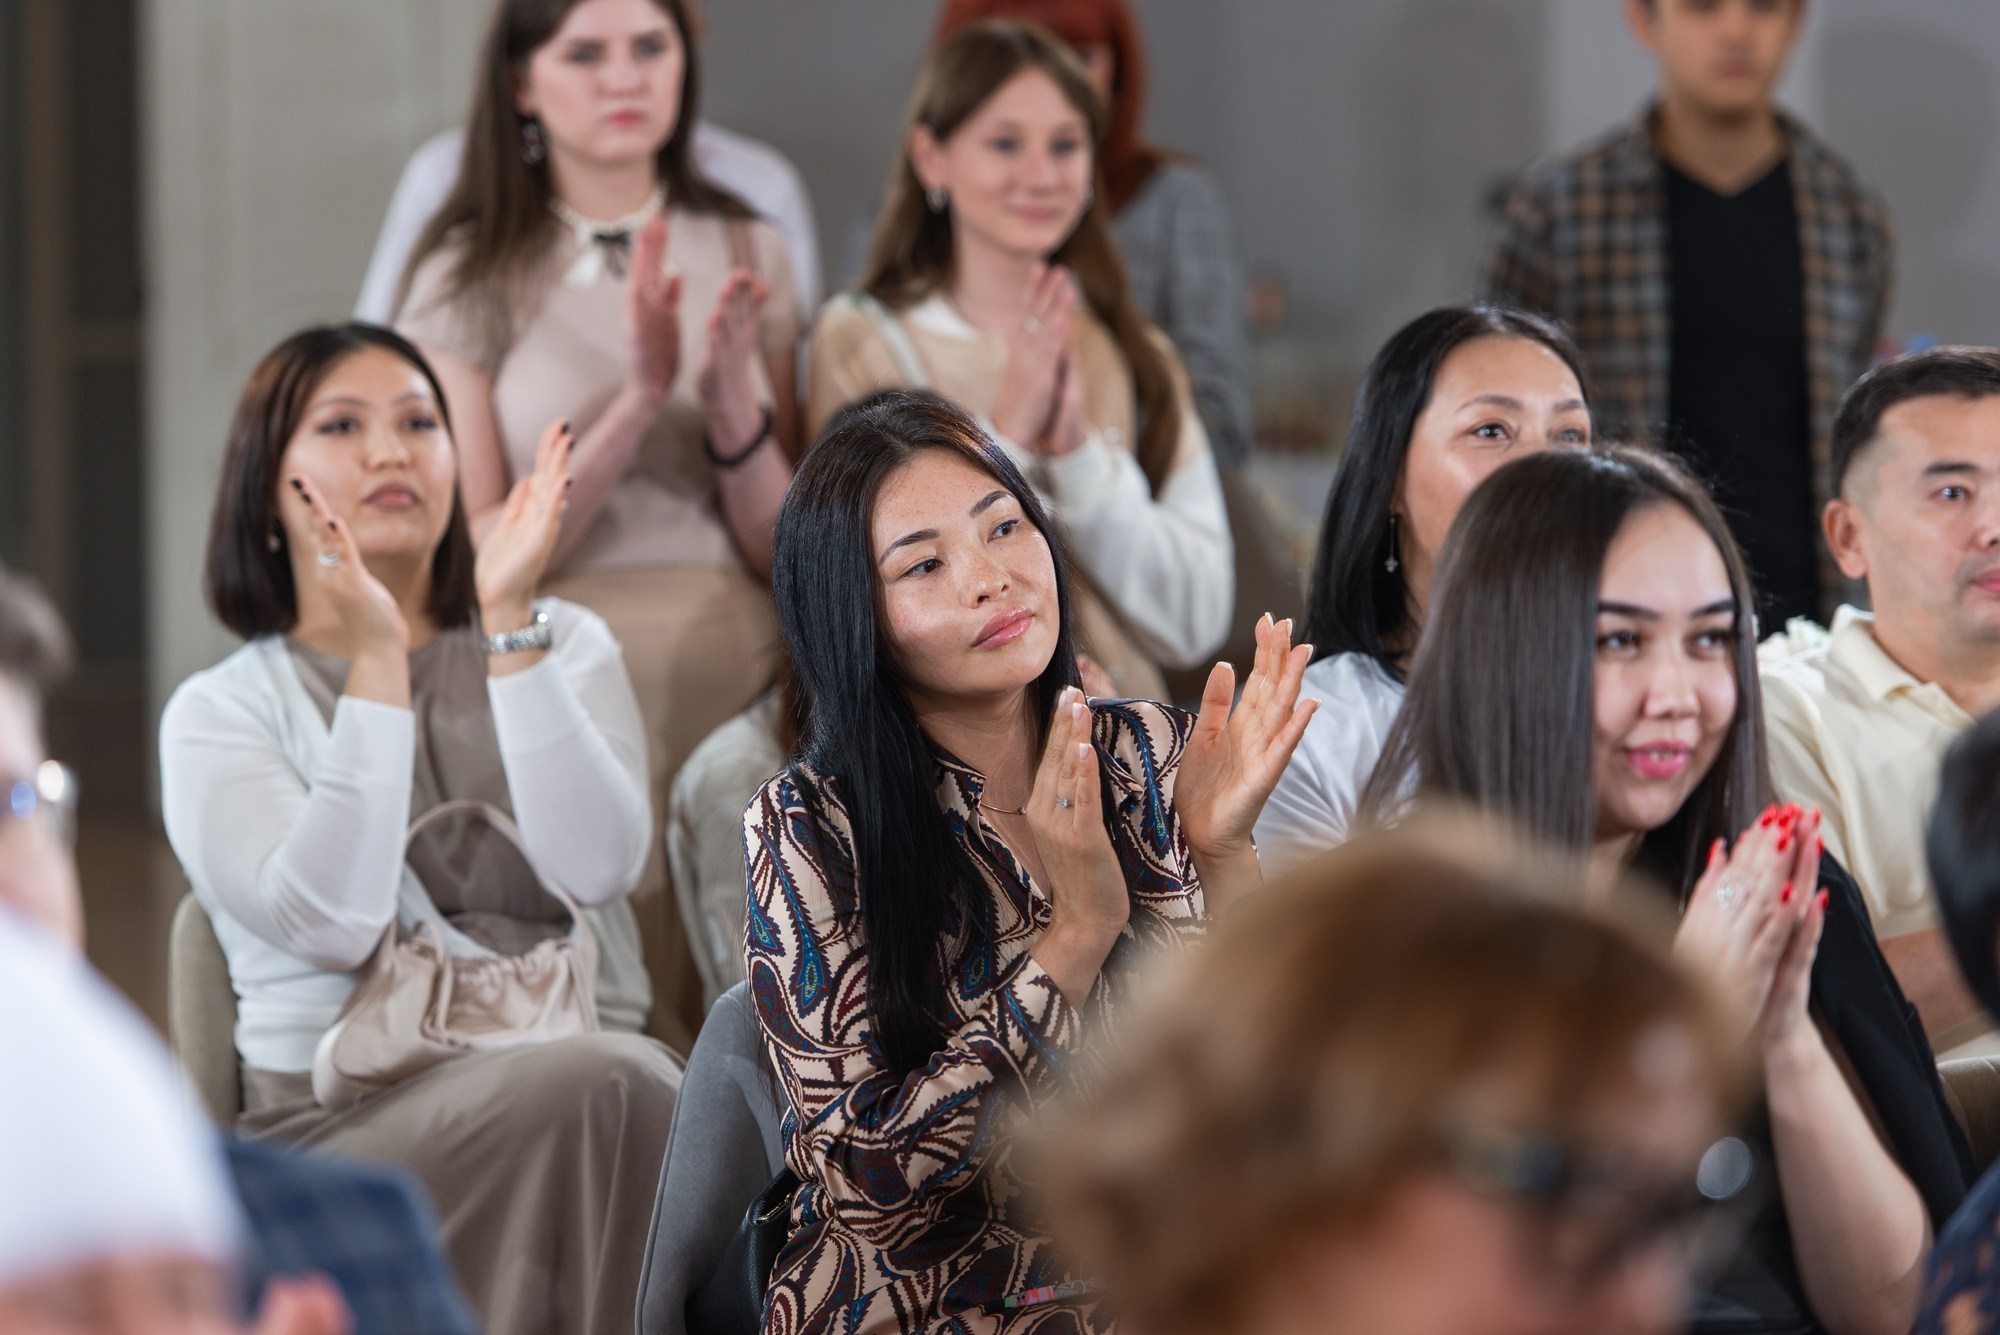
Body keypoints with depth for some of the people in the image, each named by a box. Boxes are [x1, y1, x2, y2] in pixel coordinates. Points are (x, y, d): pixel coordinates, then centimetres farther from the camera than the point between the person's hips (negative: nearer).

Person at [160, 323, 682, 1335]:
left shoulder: (565, 645, 15)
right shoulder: (220, 713, 8)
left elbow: (597, 868, -5)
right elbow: (333, 922, -12)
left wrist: (510, 625, -8)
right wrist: (376, 661, -12)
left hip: (579, 1070, 3)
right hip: (345, 1117, -3)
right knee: (604, 1085, -33)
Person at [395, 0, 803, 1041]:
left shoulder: (747, 255, 12)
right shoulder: (470, 276, 3)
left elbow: (783, 552, 7)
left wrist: (732, 383, -10)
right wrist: (638, 401, -15)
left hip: (737, 679, 3)